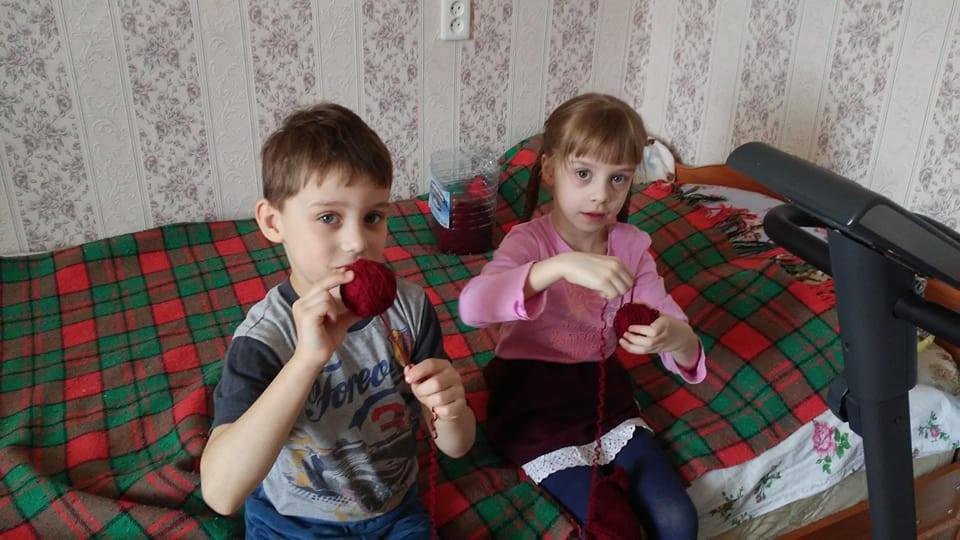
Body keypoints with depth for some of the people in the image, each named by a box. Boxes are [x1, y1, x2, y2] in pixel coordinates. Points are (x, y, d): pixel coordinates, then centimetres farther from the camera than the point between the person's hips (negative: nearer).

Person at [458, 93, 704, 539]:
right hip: (534, 402, -4)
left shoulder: (631, 245, -2)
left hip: (603, 392, 5)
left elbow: (673, 328, -6)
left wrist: (676, 338, -31)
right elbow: (471, 307, -36)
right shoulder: (529, 241, -15)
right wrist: (560, 265, -47)